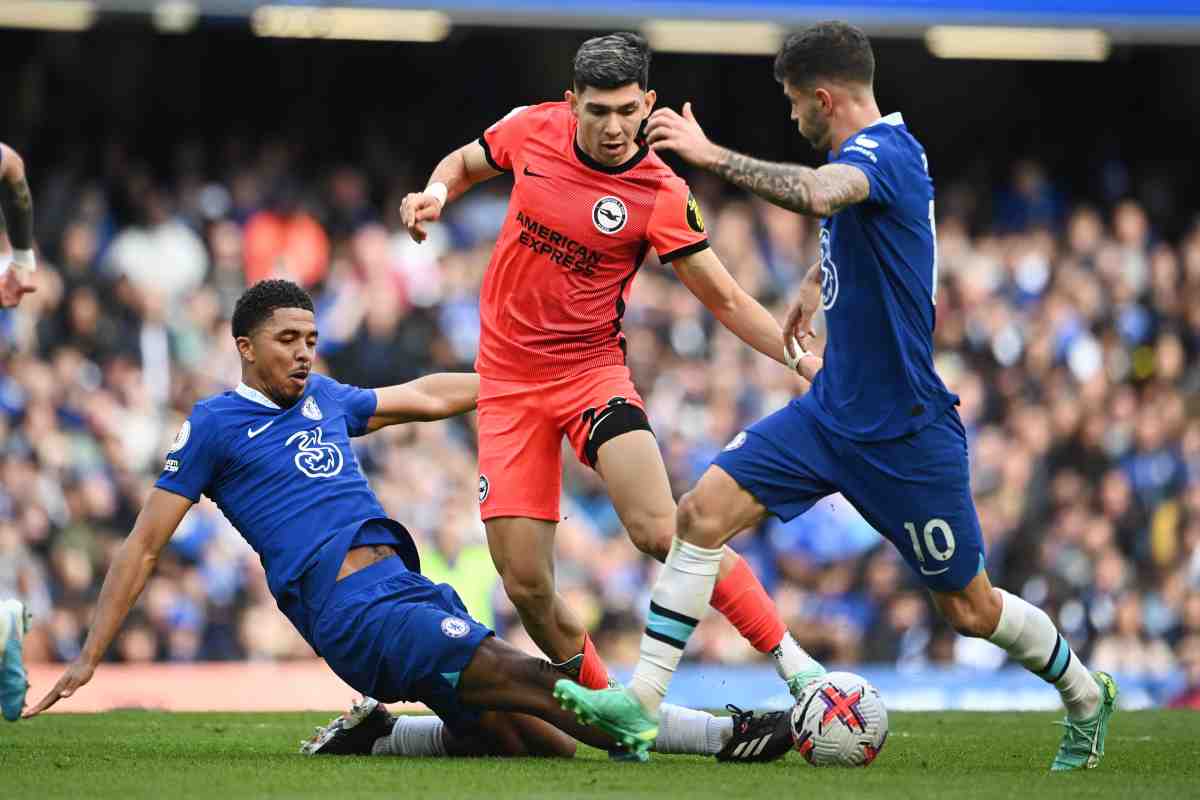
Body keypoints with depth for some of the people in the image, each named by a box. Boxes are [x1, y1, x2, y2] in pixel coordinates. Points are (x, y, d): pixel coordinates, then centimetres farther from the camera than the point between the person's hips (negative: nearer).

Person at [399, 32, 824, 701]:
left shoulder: (662, 195, -12)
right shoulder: (533, 129, -3)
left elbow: (725, 300, -6)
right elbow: (466, 163, 19)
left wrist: (800, 356, -19)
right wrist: (435, 194, -3)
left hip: (591, 368, -3)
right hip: (508, 379, 3)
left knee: (662, 532, -24)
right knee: (527, 586, -4)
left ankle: (793, 664, -14)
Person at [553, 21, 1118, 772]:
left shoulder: (885, 153, -20)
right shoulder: (863, 154, 8)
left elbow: (819, 194, -44)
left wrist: (712, 154, -39)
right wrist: (814, 283, 44)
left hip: (904, 430, -8)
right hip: (832, 409, 8)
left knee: (970, 609, 3)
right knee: (704, 510, -8)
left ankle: (1085, 696, 30)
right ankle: (642, 702, -8)